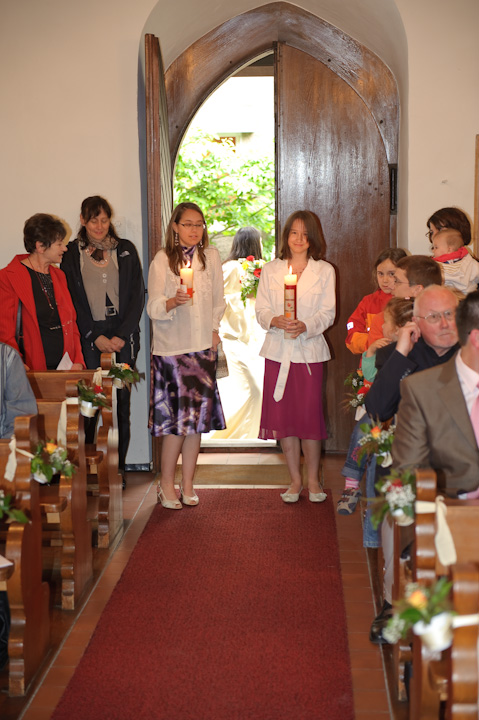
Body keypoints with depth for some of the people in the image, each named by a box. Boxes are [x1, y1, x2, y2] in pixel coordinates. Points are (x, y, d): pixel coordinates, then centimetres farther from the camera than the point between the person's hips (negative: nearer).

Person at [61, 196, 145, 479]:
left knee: (121, 402, 0)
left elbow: (138, 296, 6)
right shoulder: (72, 253, 7)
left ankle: (118, 468, 9)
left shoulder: (125, 250, 10)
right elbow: (72, 301, 3)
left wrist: (121, 336, -4)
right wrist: (95, 337, -6)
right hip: (89, 337, -1)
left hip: (123, 337, 1)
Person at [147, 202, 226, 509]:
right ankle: (167, 484, 9)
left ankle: (187, 484, 14)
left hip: (203, 346, 4)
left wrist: (214, 329, 7)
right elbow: (153, 307, -9)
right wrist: (173, 301, -28)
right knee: (178, 417, -6)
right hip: (171, 347, -3)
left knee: (197, 415, 4)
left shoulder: (211, 256, 8)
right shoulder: (162, 260, -4)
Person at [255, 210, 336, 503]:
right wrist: (275, 321, -16)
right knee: (283, 415, 4)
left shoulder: (324, 271, 5)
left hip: (309, 350, -2)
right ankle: (295, 479, 16)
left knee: (310, 414, -3)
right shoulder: (271, 270, 10)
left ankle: (313, 479, 13)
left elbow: (328, 313, -1)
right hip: (278, 351, 2)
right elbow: (261, 309, 6)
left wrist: (305, 325, -19)